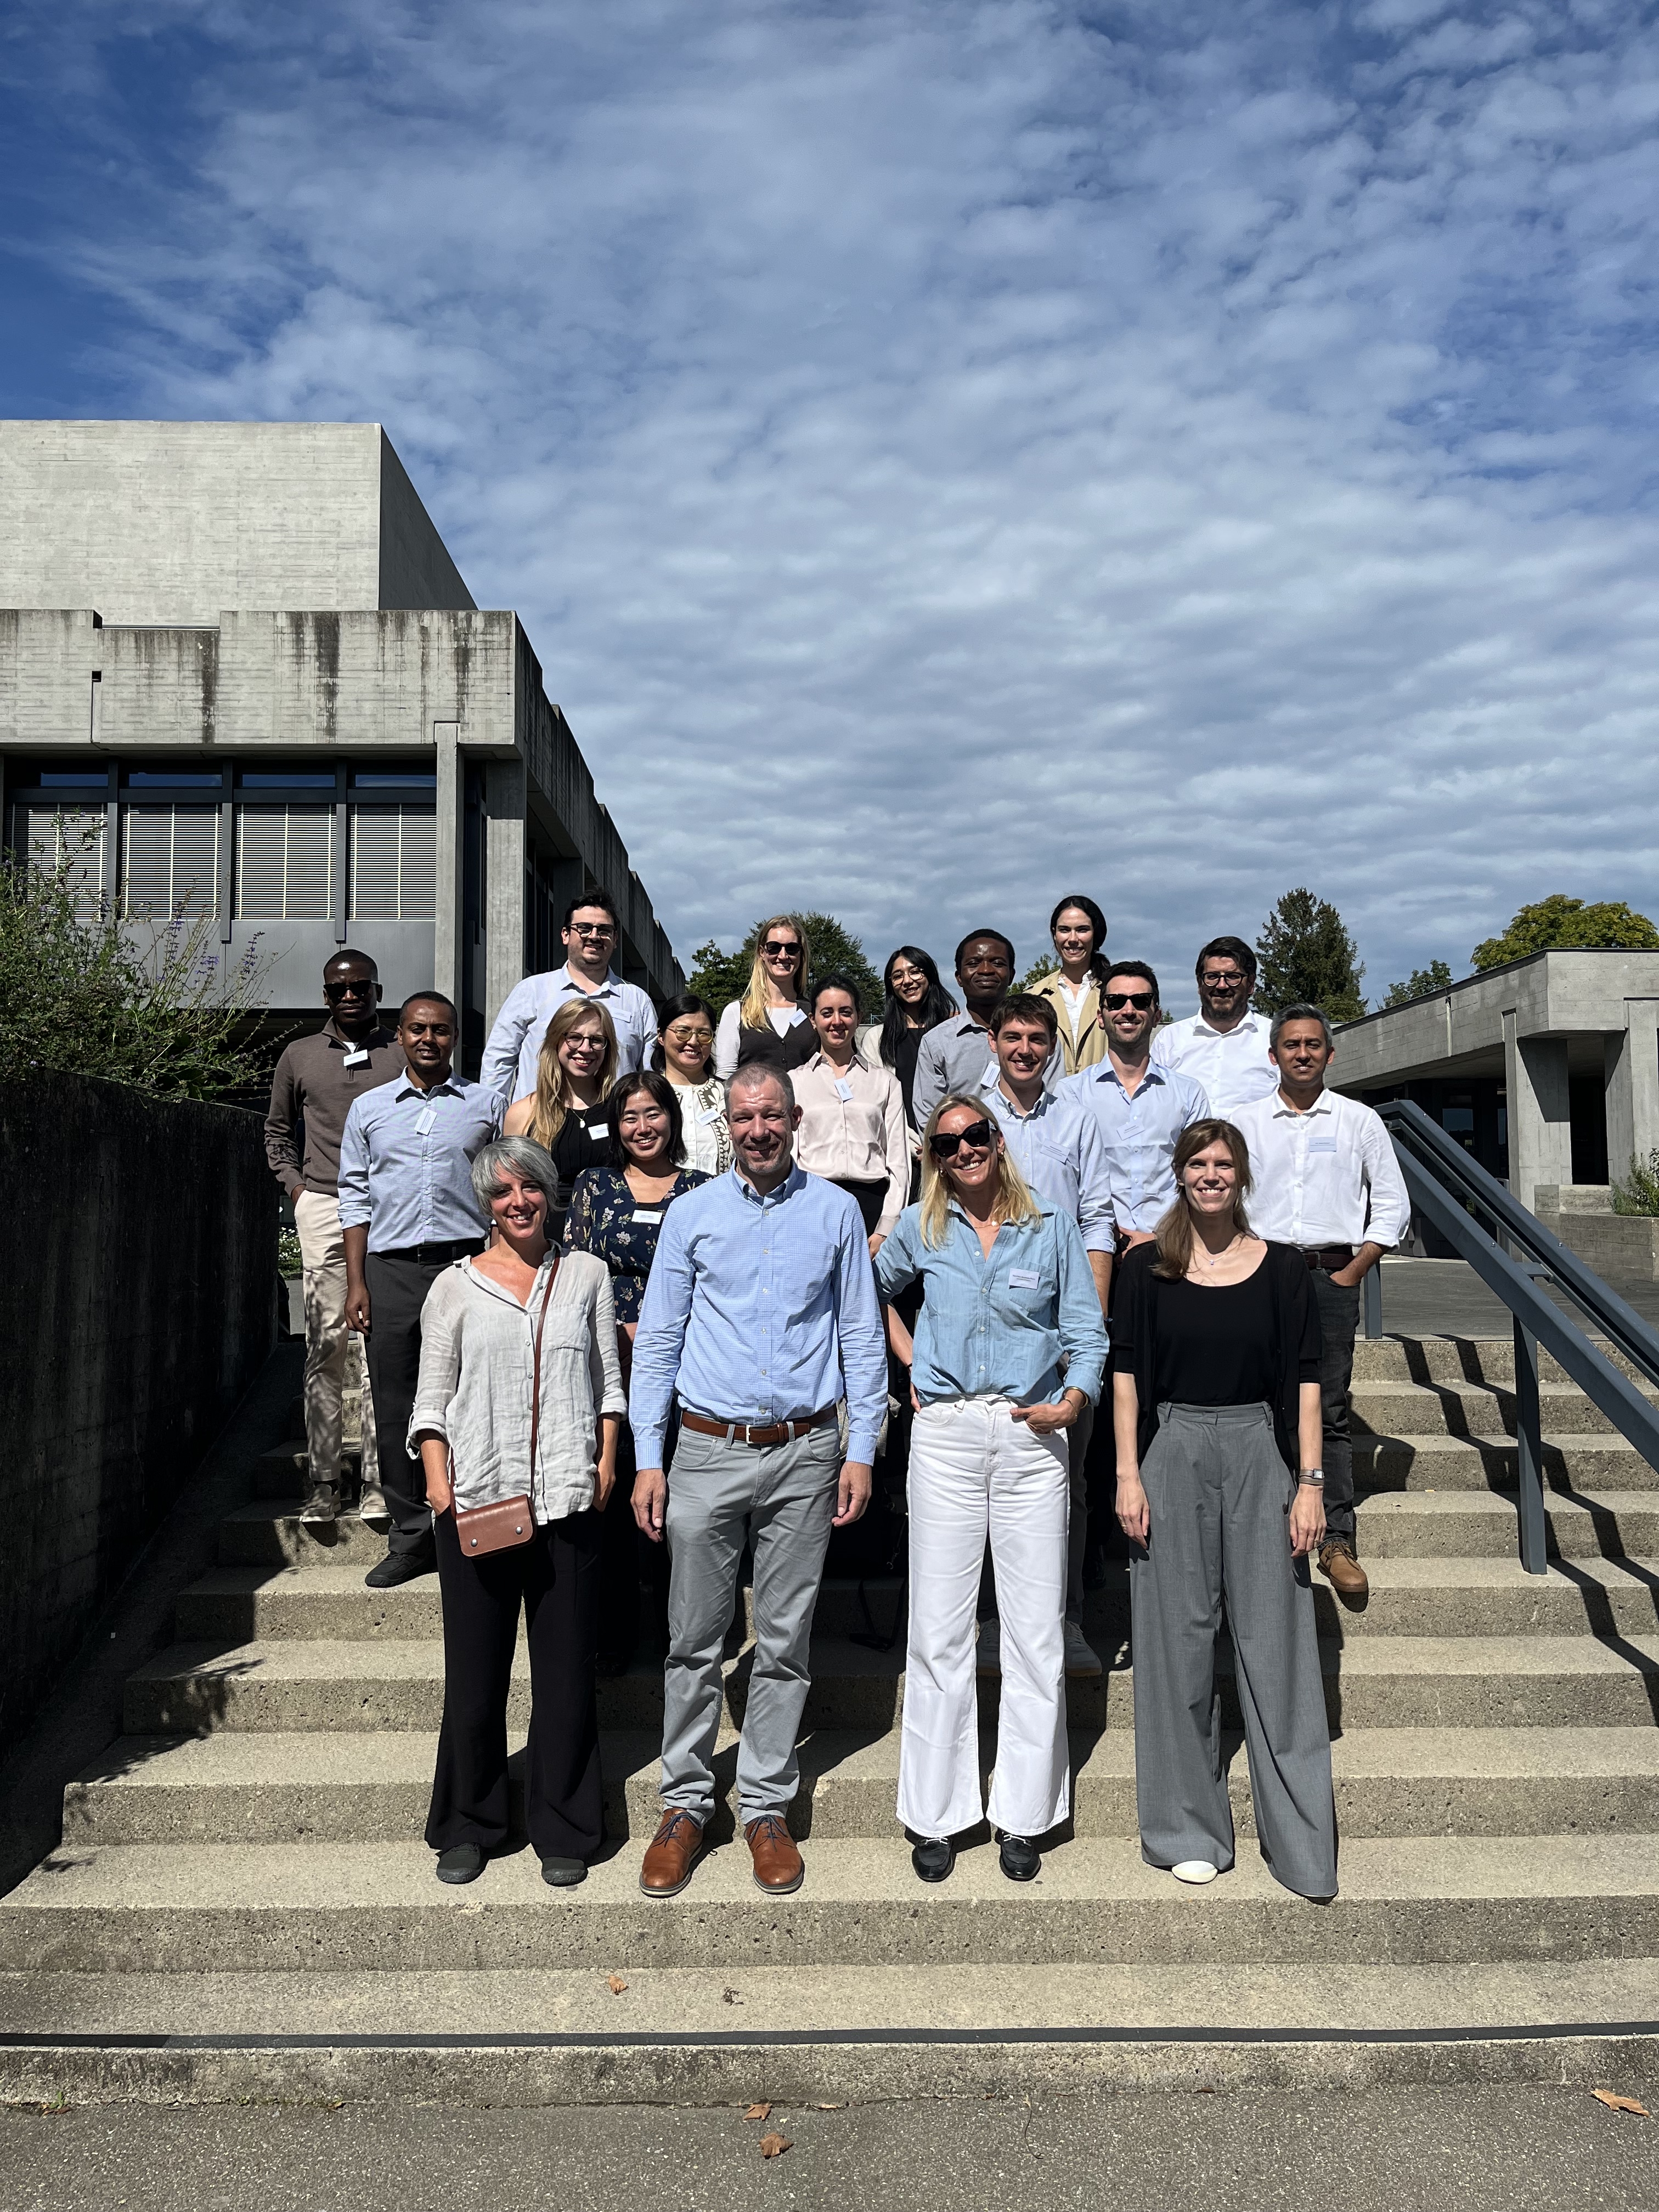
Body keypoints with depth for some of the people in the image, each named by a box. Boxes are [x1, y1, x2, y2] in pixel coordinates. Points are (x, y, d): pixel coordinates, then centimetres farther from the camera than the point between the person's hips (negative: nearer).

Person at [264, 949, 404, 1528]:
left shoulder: (406, 1054, 8)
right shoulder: (299, 1056, 14)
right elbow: (277, 1131, 23)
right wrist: (294, 1186, 10)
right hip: (322, 1206, 2)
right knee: (325, 1345, 2)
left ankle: (376, 1482, 0)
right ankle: (321, 1481, 8)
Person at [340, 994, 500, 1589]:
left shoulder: (485, 1105, 8)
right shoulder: (369, 1109, 12)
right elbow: (355, 1199, 11)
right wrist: (356, 1283, 4)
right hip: (392, 1270, 2)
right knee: (395, 1406, 4)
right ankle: (410, 1537, 14)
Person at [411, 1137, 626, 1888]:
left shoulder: (585, 1275, 9)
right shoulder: (456, 1286, 6)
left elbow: (609, 1381, 12)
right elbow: (432, 1401, 5)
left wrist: (606, 1461, 0)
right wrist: (438, 1482, -7)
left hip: (567, 1501, 1)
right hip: (476, 1502, 0)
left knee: (565, 1668, 6)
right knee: (474, 1671, 7)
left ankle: (563, 1831, 22)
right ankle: (468, 1827, 26)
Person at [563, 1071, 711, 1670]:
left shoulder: (703, 1190, 8)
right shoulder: (594, 1185, 10)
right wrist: (620, 1332, -4)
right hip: (610, 1365, 0)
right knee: (613, 1498, 0)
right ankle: (615, 1636, 14)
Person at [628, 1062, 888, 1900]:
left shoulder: (836, 1212, 4)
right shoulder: (692, 1213, 3)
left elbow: (863, 1339, 6)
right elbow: (657, 1340, 5)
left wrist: (861, 1452, 0)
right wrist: (647, 1459, 0)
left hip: (805, 1453, 0)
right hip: (710, 1449, 0)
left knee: (785, 1641, 8)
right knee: (695, 1640, 6)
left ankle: (766, 1806, 22)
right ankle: (685, 1805, 21)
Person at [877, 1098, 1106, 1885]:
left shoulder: (1052, 1227, 6)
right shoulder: (920, 1229, 8)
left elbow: (1087, 1332, 6)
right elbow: (871, 1289, 26)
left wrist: (1073, 1399, -12)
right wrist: (907, 1356, 12)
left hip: (1031, 1436, 0)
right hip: (945, 1435, 0)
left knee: (1037, 1632, 2)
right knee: (939, 1630, 4)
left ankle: (1023, 1816, 17)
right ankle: (936, 1814, 16)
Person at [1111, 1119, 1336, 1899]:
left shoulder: (1280, 1267, 4)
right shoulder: (1147, 1268, 3)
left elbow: (1304, 1381, 3)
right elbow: (1126, 1374, 2)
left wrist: (1310, 1483, -3)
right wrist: (1127, 1474, -5)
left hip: (1258, 1451, 0)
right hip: (1171, 1452, 0)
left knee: (1274, 1638, 1)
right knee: (1179, 1637, 6)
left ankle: (1301, 1841, 13)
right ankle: (1189, 1831, 19)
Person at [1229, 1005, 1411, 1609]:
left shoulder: (1360, 1122, 9)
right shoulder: (1246, 1122, 10)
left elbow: (1392, 1207, 9)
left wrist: (1350, 1274, 1)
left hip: (1333, 1273, -1)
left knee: (1332, 1411, -2)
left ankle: (1337, 1541, 0)